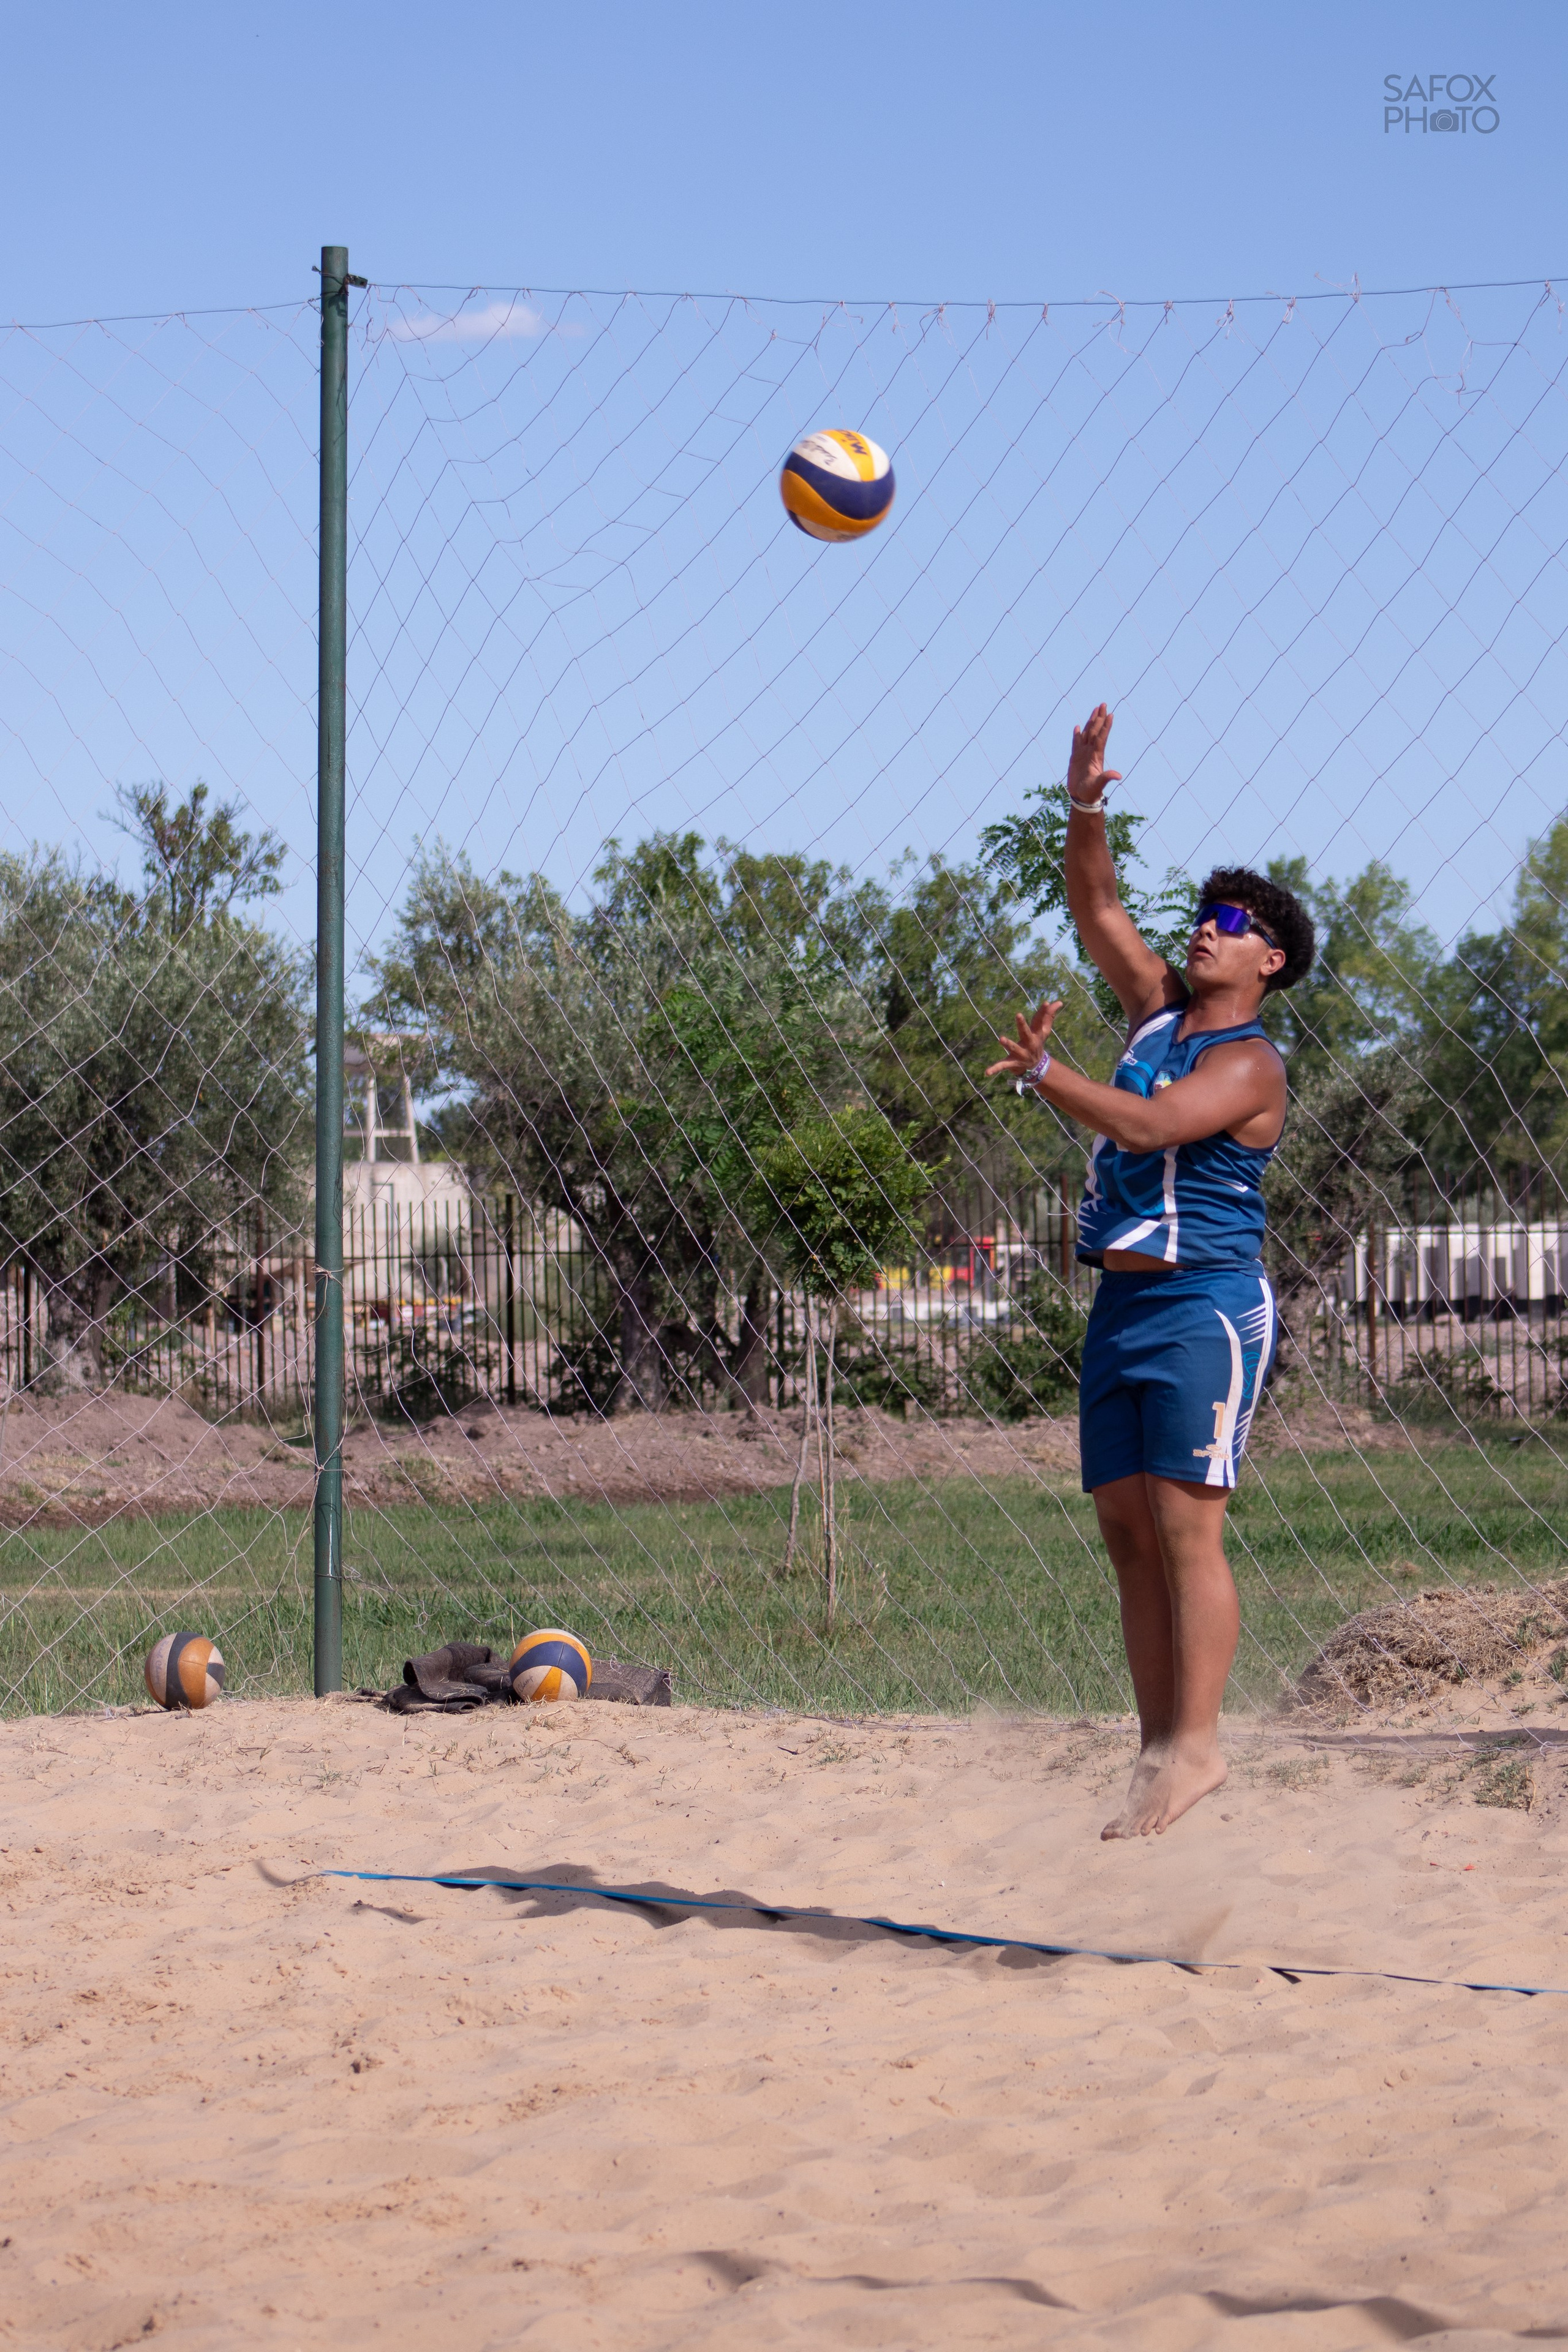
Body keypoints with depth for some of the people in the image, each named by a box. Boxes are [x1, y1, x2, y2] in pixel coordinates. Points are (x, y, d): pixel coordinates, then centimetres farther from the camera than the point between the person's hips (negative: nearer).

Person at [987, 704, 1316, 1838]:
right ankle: (1159, 1743, 5)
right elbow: (1100, 912, 15)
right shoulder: (1162, 1010, 15)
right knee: (1128, 1530, 4)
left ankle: (1198, 1744, -15)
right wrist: (1085, 810, 1)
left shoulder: (1249, 1065, -9)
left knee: (1186, 1529, -14)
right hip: (1122, 1304, 8)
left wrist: (1045, 1073, -14)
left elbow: (1149, 1125, -23)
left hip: (1203, 1306, -8)